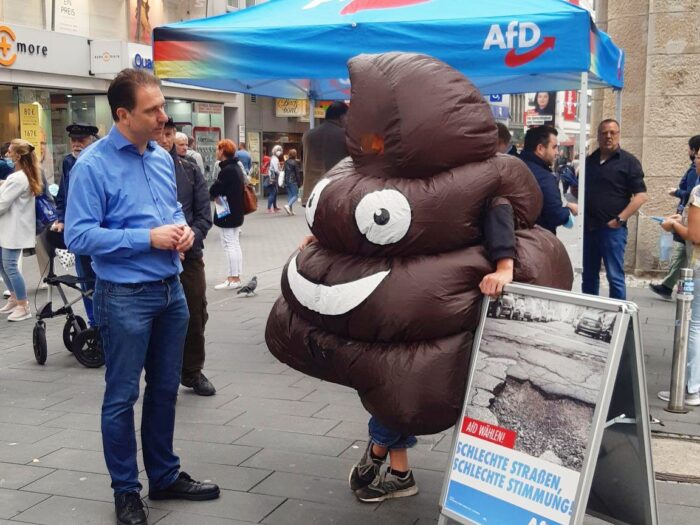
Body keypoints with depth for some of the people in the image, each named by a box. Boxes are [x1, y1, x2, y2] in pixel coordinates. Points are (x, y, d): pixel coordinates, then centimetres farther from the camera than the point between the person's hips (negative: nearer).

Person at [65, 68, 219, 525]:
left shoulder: (164, 158, 8)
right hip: (125, 297, -7)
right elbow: (78, 236, -19)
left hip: (171, 290, 7)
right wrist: (148, 238, -22)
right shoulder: (93, 165, -14)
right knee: (122, 397, 6)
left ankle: (165, 476, 32)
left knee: (165, 389, 17)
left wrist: (184, 229, -3)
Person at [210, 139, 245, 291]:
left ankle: (233, 279, -2)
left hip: (228, 213, -10)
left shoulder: (227, 170, -20)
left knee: (229, 245, -5)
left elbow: (214, 189, -21)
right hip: (236, 212, 10)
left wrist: (214, 195, 1)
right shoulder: (236, 167, 11)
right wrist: (218, 195, -2)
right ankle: (236, 277, 21)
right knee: (235, 245, 14)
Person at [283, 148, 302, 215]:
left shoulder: (286, 162, 7)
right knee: (295, 195, -1)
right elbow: (297, 173, -9)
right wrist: (299, 182, -3)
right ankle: (288, 205, -22)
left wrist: (285, 182, 16)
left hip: (287, 181, 6)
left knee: (290, 195, 12)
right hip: (293, 181, -6)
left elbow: (284, 172, 11)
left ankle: (291, 210, 8)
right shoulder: (295, 162, -10)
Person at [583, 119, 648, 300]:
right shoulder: (589, 161, 14)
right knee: (588, 275, 11)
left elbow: (641, 195, -8)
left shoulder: (628, 161, -1)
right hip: (588, 227, 5)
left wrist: (620, 219, -14)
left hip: (612, 228, -5)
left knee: (615, 276, -4)